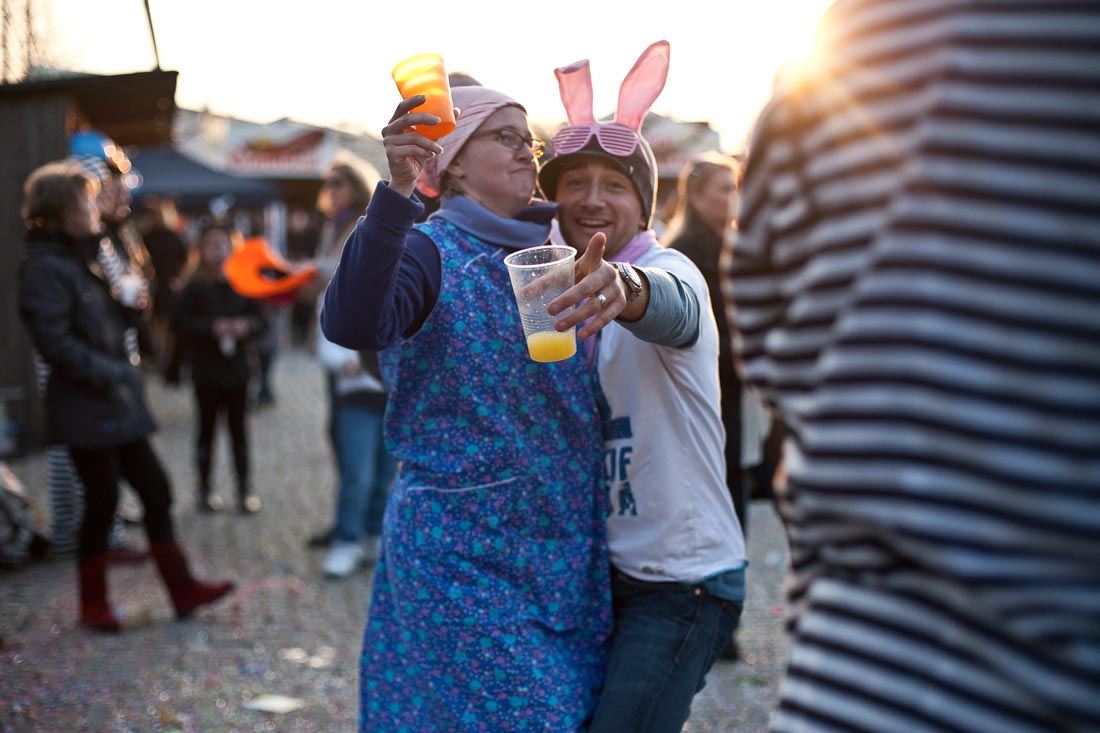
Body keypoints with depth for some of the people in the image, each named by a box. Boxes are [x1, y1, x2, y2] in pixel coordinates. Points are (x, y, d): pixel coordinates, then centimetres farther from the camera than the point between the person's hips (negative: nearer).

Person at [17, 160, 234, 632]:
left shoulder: (83, 258, 15)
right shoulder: (44, 267, -15)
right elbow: (55, 343, -22)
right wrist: (108, 373, -18)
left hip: (118, 403, 9)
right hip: (86, 410, -9)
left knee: (156, 490, 9)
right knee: (102, 500, 1)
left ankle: (182, 588, 16)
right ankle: (93, 605, 18)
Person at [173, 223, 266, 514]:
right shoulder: (195, 287, -5)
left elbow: (260, 318, 4)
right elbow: (181, 321, -9)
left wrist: (246, 326, -17)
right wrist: (212, 328, -19)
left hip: (238, 367, 1)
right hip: (207, 369, -1)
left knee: (239, 428, 8)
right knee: (206, 428, 8)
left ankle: (245, 488, 15)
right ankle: (205, 488, 18)